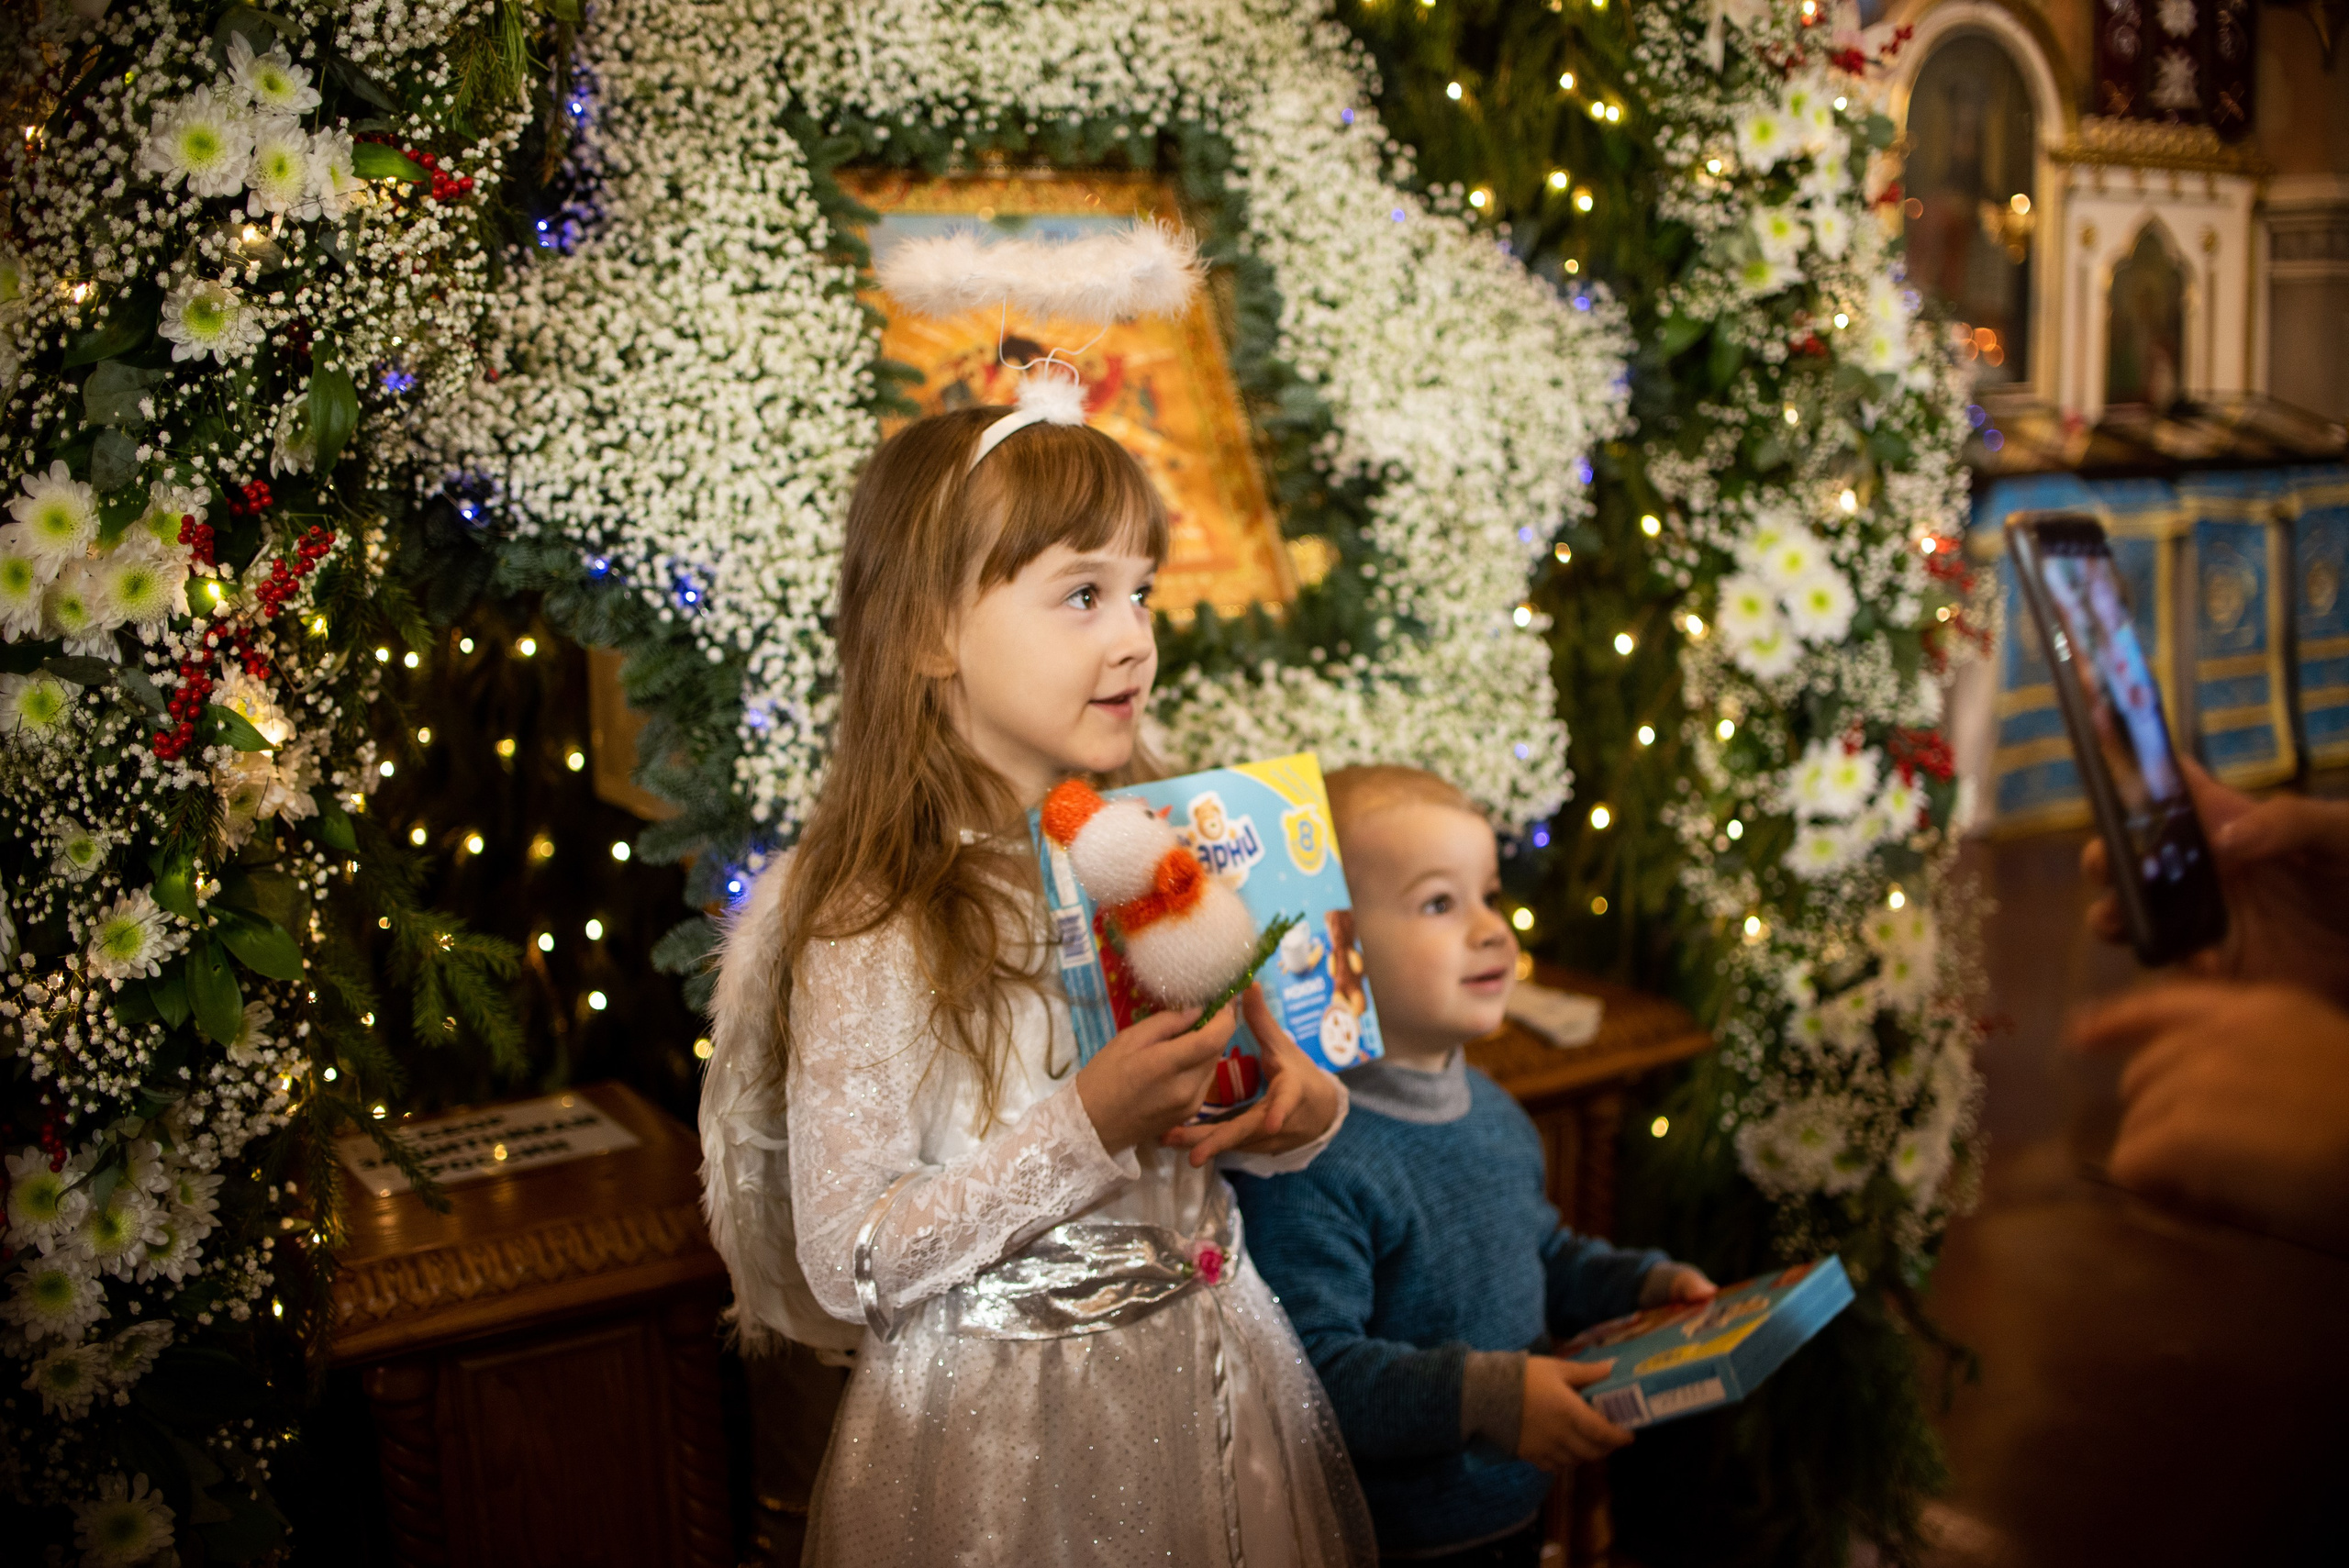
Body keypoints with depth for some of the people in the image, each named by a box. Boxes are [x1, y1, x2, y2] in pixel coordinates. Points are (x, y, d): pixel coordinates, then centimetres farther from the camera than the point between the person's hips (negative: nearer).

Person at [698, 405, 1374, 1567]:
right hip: (1009, 1418, -5)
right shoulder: (872, 929, -20)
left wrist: (1303, 1110, -12)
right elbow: (847, 1265, -21)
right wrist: (1088, 1129, -28)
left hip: (1213, 1374, 6)